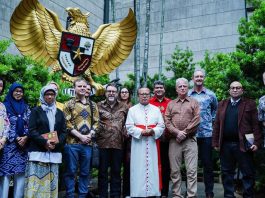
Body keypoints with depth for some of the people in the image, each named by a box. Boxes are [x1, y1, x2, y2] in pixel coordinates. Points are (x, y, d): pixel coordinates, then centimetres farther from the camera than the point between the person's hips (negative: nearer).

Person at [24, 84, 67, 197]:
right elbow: (31, 131, -3)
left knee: (52, 182, 3)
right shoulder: (36, 111, 6)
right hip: (38, 151, -3)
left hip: (54, 153, 3)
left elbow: (64, 132, 11)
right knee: (36, 181, -7)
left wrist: (57, 142, -8)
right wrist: (44, 142, -16)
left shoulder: (59, 113, 15)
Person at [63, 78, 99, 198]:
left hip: (88, 143, 4)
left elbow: (96, 122, 10)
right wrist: (81, 136, -13)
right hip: (72, 143, -3)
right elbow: (67, 124, -7)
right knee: (70, 171, 2)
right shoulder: (69, 104, 1)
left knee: (85, 172, 10)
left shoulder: (93, 105, 13)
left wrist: (90, 135, -6)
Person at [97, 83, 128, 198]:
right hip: (102, 143, -1)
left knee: (116, 171, 10)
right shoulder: (99, 106, 3)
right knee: (103, 171, 7)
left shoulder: (124, 107, 9)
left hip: (118, 144, 2)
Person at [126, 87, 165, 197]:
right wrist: (142, 132, -15)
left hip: (152, 144, 2)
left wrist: (153, 131, -14)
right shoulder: (132, 110, 6)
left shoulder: (156, 109, 11)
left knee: (152, 168, 3)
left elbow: (161, 126, 5)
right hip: (138, 144, -2)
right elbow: (129, 127, -2)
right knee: (138, 169, -1)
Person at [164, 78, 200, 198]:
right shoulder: (171, 104, 15)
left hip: (190, 140, -2)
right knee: (175, 170, 6)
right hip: (174, 140, 2)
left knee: (191, 170, -5)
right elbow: (167, 121, 5)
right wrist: (177, 133, -9)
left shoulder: (194, 102, 8)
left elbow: (196, 120, -3)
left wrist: (184, 133, -9)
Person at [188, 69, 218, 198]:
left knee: (207, 163, 4)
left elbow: (215, 109, 21)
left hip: (207, 133, 0)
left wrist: (212, 119, 9)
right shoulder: (187, 95, 5)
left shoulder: (210, 95, 6)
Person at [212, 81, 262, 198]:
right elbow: (217, 125, 10)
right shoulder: (222, 104, 13)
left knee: (248, 174, 3)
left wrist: (256, 143, -10)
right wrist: (215, 142, 4)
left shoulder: (250, 104, 4)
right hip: (225, 145, 3)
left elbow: (256, 125, -1)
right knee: (226, 173, 10)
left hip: (243, 145, -3)